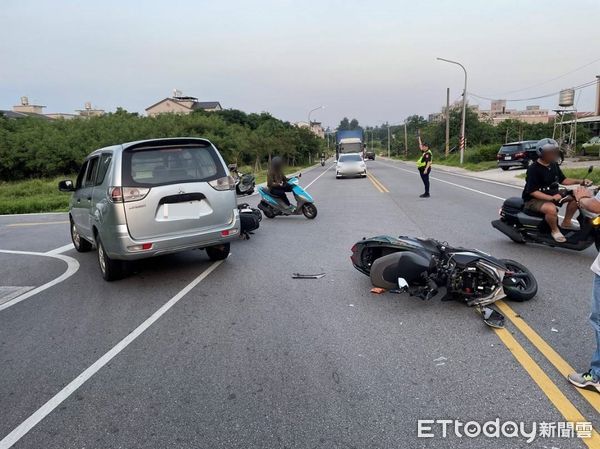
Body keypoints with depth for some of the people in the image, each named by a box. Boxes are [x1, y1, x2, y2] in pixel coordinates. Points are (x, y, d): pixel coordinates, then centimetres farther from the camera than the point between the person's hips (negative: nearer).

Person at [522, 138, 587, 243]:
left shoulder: (554, 165, 4)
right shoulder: (533, 169, -22)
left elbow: (562, 180, 15)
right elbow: (532, 191, -25)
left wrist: (579, 181, -1)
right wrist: (551, 198, -33)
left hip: (551, 194, 9)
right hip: (534, 199, -9)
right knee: (551, 209, -37)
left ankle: (566, 222, 11)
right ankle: (555, 230, -9)